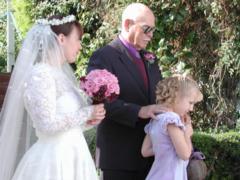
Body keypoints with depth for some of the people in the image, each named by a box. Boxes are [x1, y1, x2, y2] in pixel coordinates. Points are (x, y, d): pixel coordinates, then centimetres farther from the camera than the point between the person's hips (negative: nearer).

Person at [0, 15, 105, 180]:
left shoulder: (61, 73, 12)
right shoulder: (40, 75, -14)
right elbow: (47, 123, -22)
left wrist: (85, 121, 2)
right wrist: (86, 114, -14)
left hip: (71, 157, 9)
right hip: (54, 161, -9)